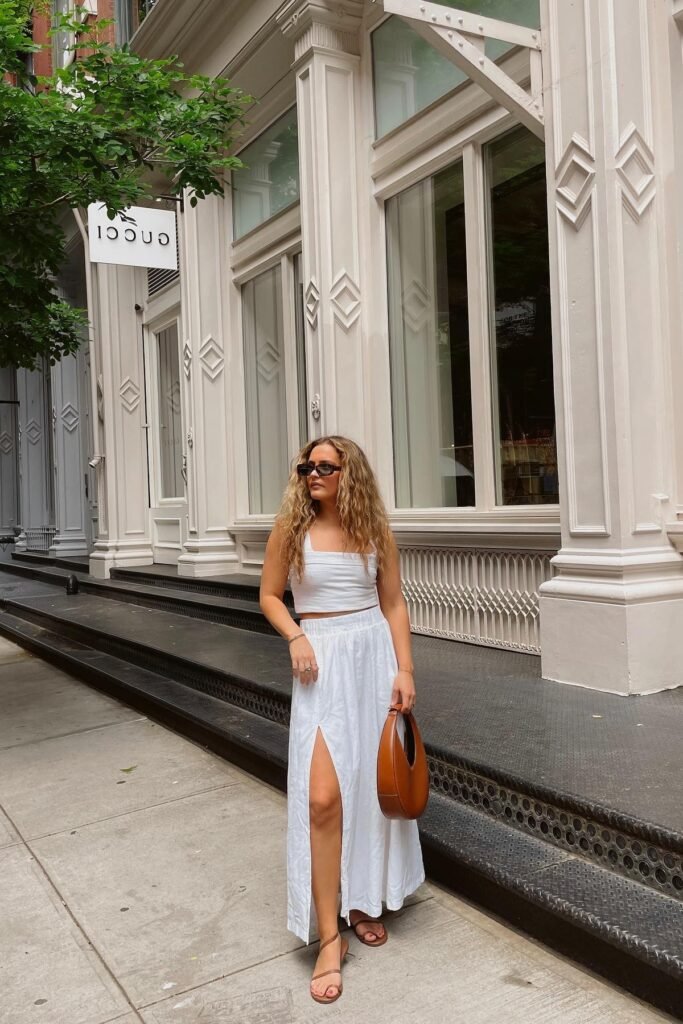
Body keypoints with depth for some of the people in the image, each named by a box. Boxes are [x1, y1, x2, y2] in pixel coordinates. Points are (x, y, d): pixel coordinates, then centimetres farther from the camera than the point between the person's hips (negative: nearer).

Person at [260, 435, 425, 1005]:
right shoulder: (291, 527, -2)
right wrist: (297, 638, -11)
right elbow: (269, 596, 6)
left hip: (374, 655, 2)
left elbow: (394, 603, 5)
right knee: (322, 797, -10)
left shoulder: (375, 529, 2)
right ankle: (329, 936, 4)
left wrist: (405, 669, -3)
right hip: (322, 661, -2)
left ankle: (365, 899, 34)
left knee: (372, 785, 12)